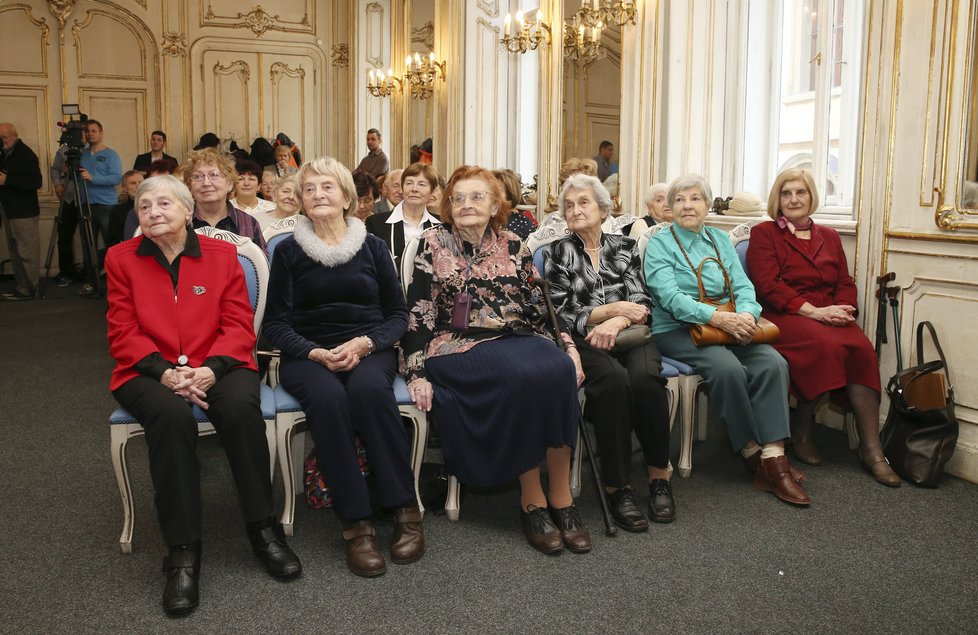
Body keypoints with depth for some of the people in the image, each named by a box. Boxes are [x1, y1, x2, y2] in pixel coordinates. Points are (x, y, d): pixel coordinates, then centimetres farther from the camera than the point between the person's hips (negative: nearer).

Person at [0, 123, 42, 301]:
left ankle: (28, 289, -2)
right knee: (15, 252, 12)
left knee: (26, 252, -6)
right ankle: (21, 286, 17)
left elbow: (36, 182, -22)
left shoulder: (26, 154, -13)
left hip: (23, 212, -9)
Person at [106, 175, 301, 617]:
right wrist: (165, 372, -16)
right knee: (171, 415, -35)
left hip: (216, 366, 1)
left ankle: (263, 529, -17)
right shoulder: (121, 258, 9)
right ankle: (182, 553, -28)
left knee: (241, 407, -33)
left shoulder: (222, 254, 8)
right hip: (151, 372, 0)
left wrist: (209, 369, -17)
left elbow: (239, 325, 2)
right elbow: (123, 333, 2)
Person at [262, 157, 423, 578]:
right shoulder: (288, 251, 9)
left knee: (368, 388, -36)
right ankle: (355, 523, -28)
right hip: (308, 354, 0)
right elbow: (275, 323, 5)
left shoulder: (373, 246, 10)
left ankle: (405, 507, -25)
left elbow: (397, 315, 8)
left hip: (368, 350, 0)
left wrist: (364, 343, -12)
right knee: (328, 397, -35)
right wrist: (315, 353, -14)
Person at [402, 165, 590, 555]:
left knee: (559, 370, -29)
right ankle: (531, 498, -18)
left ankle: (561, 496, -20)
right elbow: (418, 313, 0)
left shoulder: (513, 246, 12)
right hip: (457, 345, -3)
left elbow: (539, 307, 12)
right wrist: (417, 372, -8)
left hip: (517, 340, 4)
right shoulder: (433, 244, 4)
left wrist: (568, 346, -1)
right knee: (523, 377, -32)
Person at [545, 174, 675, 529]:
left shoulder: (625, 247, 17)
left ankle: (659, 475, -18)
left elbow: (641, 304, 5)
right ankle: (617, 487, -28)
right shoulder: (557, 253, 12)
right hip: (583, 341, -2)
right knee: (613, 379, -35)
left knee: (645, 377, -33)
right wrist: (612, 308, -7)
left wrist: (617, 322, -15)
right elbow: (563, 313, 1)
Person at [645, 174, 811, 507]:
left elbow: (743, 286, 8)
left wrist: (746, 314, -17)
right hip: (677, 329, -5)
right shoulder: (660, 244, 1)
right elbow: (670, 297, -14)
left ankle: (773, 458, -23)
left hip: (729, 326, 5)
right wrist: (719, 318, -26)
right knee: (728, 368, -32)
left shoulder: (720, 240, 17)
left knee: (773, 363, -22)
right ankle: (752, 452, -14)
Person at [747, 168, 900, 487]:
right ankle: (801, 432, -13)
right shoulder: (763, 233, 7)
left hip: (828, 316, 4)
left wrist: (842, 309, -8)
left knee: (862, 348, -27)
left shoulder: (828, 236, 23)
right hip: (783, 316, -4)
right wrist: (813, 311, -16)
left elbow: (845, 282, 16)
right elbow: (769, 285, -6)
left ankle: (871, 449, -23)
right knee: (826, 346, -34)